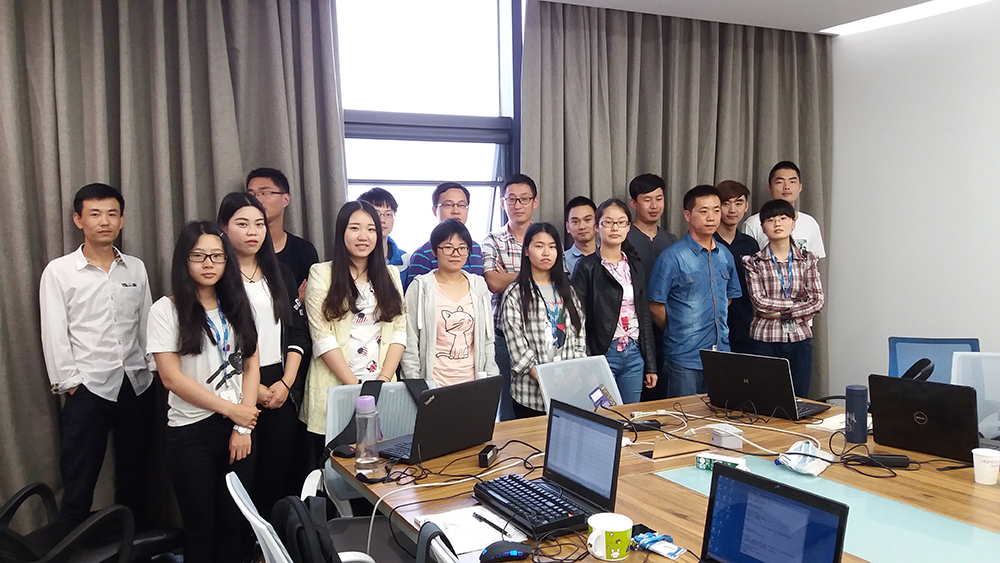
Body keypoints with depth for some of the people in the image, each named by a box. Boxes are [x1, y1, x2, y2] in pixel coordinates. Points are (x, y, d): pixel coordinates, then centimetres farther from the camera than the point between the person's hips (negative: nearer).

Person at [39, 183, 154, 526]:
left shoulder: (136, 268, 7)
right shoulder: (58, 272, -3)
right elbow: (54, 335, -4)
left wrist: (151, 369, 5)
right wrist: (69, 382, -8)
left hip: (137, 385, 4)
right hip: (87, 389, -3)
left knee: (134, 475, 14)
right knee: (78, 483, 2)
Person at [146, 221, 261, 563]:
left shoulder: (237, 307, 8)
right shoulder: (166, 311, -5)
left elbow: (251, 367, 5)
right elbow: (171, 377, -10)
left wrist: (243, 427, -4)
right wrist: (230, 409, -9)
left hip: (239, 427, 3)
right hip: (191, 431, -3)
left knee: (236, 523, 5)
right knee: (201, 527, 7)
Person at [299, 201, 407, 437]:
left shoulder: (390, 274, 10)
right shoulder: (321, 274, -2)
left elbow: (399, 330, 4)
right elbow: (323, 337, -9)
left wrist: (383, 380, -8)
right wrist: (356, 387, -14)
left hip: (382, 391, 3)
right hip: (336, 389, -3)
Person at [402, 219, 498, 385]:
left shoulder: (479, 286, 9)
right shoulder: (420, 287, -2)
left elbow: (488, 342, 12)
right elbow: (409, 345, -3)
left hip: (472, 384, 3)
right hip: (433, 386, -3)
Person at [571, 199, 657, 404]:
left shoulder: (635, 265, 12)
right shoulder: (588, 267, -3)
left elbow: (645, 315, 15)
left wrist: (650, 365, 12)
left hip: (634, 354, 5)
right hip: (603, 354, -5)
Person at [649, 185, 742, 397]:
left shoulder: (725, 256, 8)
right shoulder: (672, 257, -11)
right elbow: (655, 306, -8)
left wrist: (717, 330, 14)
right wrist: (677, 332, 3)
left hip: (720, 354, 6)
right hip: (685, 357, -6)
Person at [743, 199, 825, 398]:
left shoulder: (807, 260, 7)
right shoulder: (755, 262, 0)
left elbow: (817, 301, -2)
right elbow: (759, 301, -12)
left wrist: (781, 312, -11)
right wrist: (800, 304, -10)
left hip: (799, 339, 2)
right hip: (766, 339, -2)